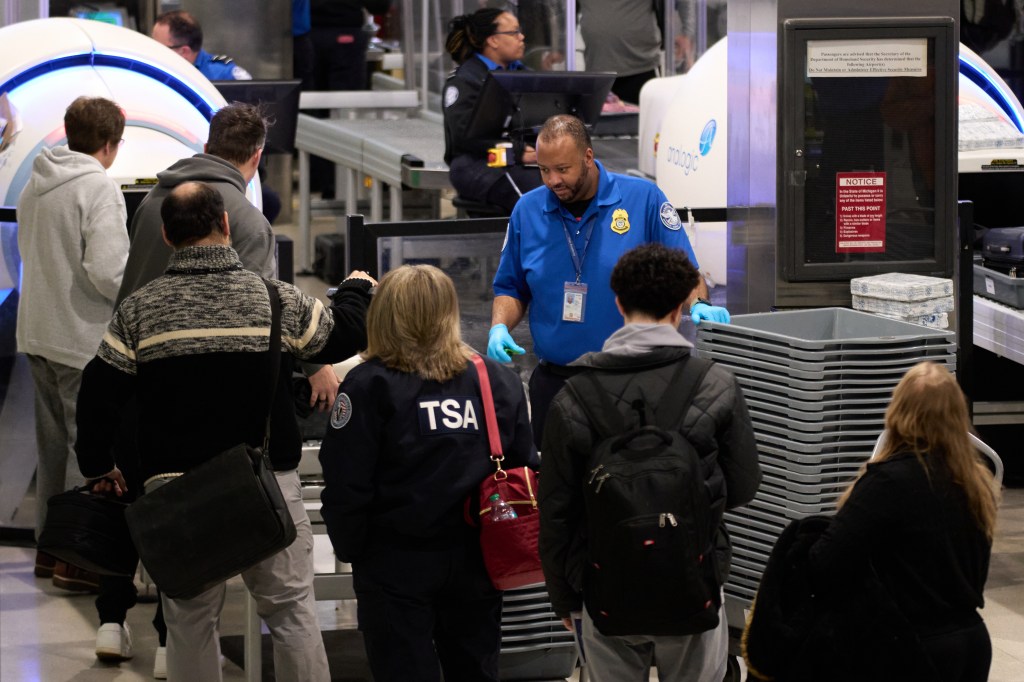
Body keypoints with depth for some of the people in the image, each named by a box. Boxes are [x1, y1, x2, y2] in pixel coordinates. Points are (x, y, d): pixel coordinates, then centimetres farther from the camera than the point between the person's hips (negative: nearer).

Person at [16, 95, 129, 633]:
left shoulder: (35, 188, 9)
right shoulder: (99, 189, -16)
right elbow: (107, 272, -22)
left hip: (38, 335, 8)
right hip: (84, 341, -8)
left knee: (53, 442, 18)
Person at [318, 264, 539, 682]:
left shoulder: (369, 385, -11)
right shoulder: (499, 381, 2)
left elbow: (345, 487, -12)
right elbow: (524, 469, 8)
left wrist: (349, 549, 3)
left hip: (396, 565, -4)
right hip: (475, 561, 4)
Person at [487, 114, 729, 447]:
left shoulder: (643, 198, -4)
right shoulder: (527, 211, 5)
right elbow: (511, 289, 14)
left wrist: (699, 305, -22)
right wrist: (499, 328, -5)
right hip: (554, 379, 3)